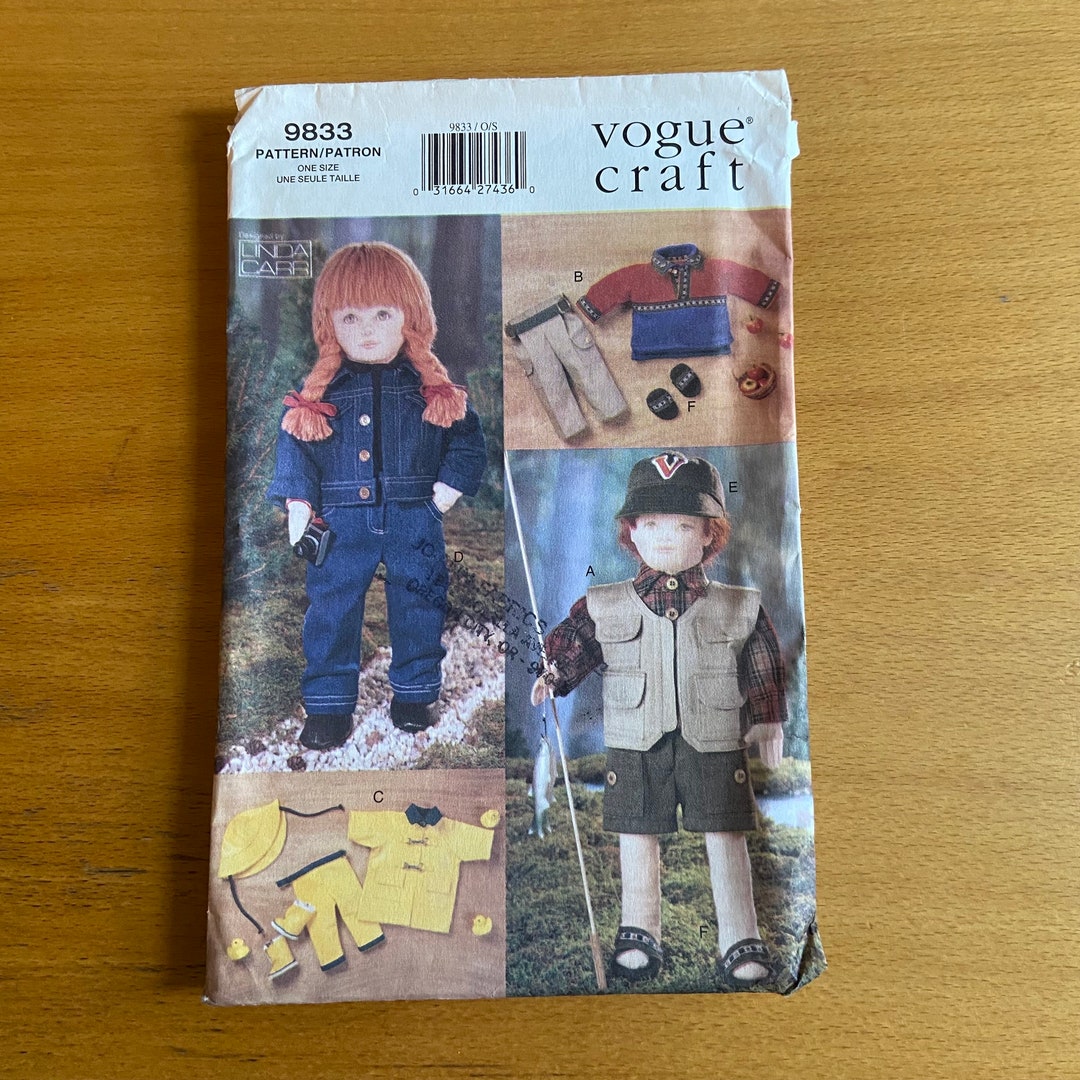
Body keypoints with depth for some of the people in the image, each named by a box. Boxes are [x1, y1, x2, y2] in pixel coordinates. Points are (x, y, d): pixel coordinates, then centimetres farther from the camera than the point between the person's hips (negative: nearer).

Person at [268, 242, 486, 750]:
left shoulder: (431, 386, 1)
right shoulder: (319, 391, 2)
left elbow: (468, 440, 3)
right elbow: (293, 446, 4)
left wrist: (447, 489, -8)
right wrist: (299, 506, -5)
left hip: (414, 520, 0)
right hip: (342, 522, 0)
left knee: (418, 608, 10)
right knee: (331, 609, 5)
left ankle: (415, 693, 29)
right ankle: (328, 704, 19)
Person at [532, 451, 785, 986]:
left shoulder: (740, 608, 0)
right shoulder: (603, 607, -1)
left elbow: (766, 670, 8)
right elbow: (569, 646, 6)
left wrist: (768, 721, 4)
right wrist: (551, 675, -11)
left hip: (715, 746, 0)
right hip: (635, 747, 1)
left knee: (725, 838, 7)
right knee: (637, 838, 11)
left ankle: (740, 940, 25)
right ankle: (638, 933, 30)